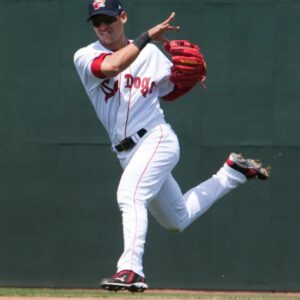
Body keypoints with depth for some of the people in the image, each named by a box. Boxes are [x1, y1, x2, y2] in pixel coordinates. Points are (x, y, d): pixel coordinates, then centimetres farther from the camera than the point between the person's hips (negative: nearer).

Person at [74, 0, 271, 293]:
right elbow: (111, 66, -23)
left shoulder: (151, 53, 5)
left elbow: (169, 90, 19)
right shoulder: (85, 57, -1)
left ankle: (130, 271, -38)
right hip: (127, 153, 4)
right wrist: (147, 36, -23)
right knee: (177, 220, 18)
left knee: (129, 195, -31)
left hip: (157, 138, -4)